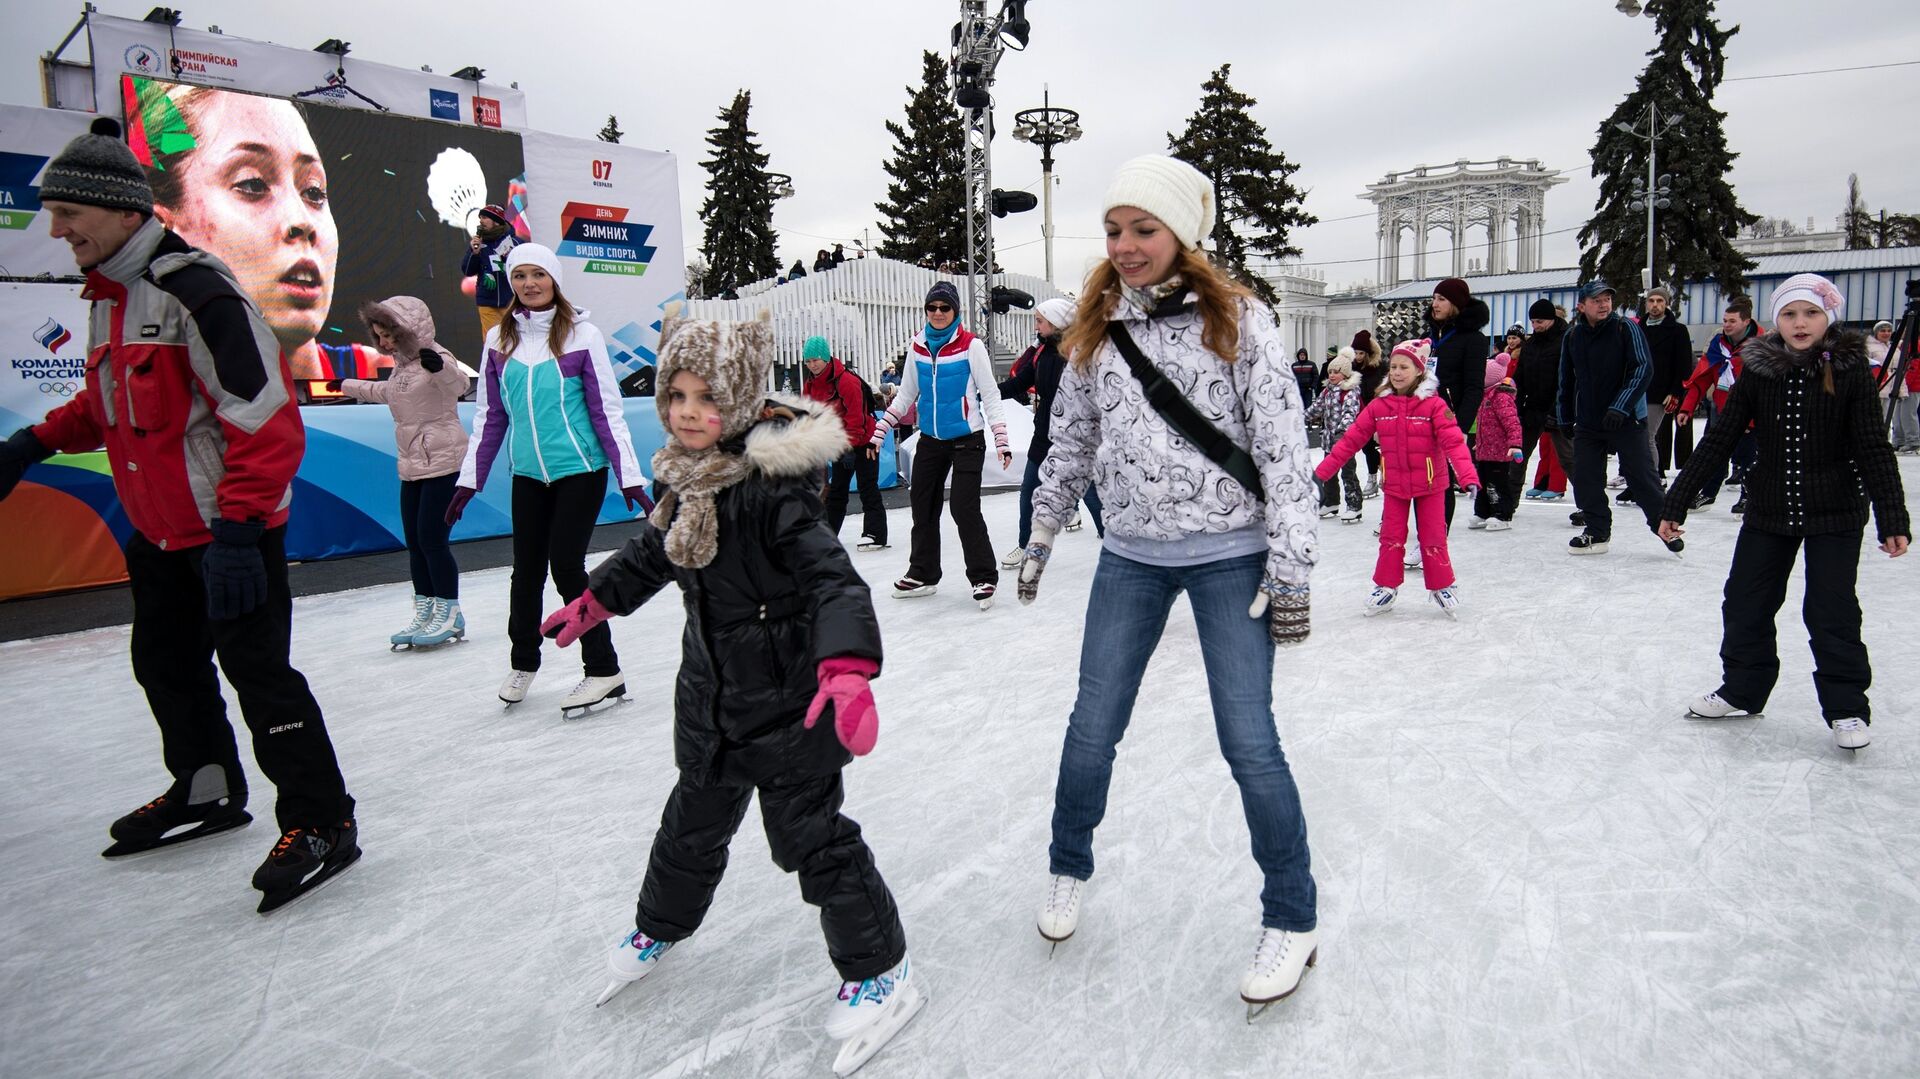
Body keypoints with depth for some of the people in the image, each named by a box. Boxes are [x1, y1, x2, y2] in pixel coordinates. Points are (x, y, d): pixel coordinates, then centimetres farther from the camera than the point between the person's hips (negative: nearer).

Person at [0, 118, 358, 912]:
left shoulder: (196, 290, -20)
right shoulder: (108, 295, 11)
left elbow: (266, 418, -26)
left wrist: (235, 531, -28)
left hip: (233, 530, -10)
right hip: (159, 529, 10)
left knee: (256, 671, -7)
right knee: (165, 664, 19)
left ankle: (321, 822, 4)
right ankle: (206, 791, 38)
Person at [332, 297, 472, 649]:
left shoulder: (434, 357, -11)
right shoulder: (402, 364, 15)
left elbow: (459, 384, -32)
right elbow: (386, 392, 36)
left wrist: (439, 367, -53)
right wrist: (348, 386, 50)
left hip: (444, 461, -9)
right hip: (412, 465, 9)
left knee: (432, 538, -8)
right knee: (414, 541, 8)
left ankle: (449, 613, 5)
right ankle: (424, 612, 16)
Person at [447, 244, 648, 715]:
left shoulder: (581, 335, -6)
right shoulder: (500, 340, 6)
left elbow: (607, 410, -6)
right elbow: (490, 416, 10)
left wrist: (629, 477, -9)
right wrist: (469, 480, 10)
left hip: (581, 470, -4)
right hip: (528, 475, 4)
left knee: (566, 566, -6)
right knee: (527, 570, 11)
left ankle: (603, 670, 6)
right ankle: (523, 662, 33)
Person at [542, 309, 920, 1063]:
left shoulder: (775, 487, -25)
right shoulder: (688, 477, 0)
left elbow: (834, 581, -32)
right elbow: (654, 551, 19)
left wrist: (846, 669, -46)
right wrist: (593, 603, 28)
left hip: (788, 702, -7)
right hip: (711, 695, 7)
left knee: (811, 836, 3)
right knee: (695, 820, 26)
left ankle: (880, 970, 24)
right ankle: (660, 926, 53)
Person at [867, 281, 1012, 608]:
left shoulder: (971, 346, -9)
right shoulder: (918, 346, 5)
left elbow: (990, 395, -8)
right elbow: (905, 396, 13)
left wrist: (1001, 441, -15)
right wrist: (878, 433, 10)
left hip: (967, 440, -5)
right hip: (930, 440, 5)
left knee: (965, 510, -10)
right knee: (923, 508, 10)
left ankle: (984, 577, 6)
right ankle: (923, 574, 25)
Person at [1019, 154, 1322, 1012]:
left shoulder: (1237, 322, -7)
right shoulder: (1095, 331, 5)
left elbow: (1283, 448, -9)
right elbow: (1070, 443, 15)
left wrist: (1290, 569, -12)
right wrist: (1042, 537, 19)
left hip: (1229, 555, -3)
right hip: (1131, 555, 4)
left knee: (1248, 741, -1)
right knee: (1092, 729, 9)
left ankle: (1291, 920, 20)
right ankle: (1069, 869, 35)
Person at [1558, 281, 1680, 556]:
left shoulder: (1626, 328, -8)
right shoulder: (1572, 337, 4)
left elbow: (1643, 368, -14)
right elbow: (1566, 380, 14)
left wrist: (1620, 407, -23)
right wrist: (1565, 418, 15)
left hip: (1627, 420, -4)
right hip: (1587, 424, 4)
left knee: (1641, 476, -1)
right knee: (1586, 480, 3)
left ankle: (1664, 526, 17)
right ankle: (1597, 532, 17)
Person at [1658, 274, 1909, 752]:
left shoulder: (1849, 371, -8)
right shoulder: (1758, 372, -4)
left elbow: (1874, 451, -8)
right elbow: (1718, 440, -3)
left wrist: (1892, 520, -13)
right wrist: (1676, 503, -6)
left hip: (1835, 515, -2)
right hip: (1768, 511, 3)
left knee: (1831, 610, 0)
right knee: (1744, 604, 8)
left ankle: (1847, 708, 16)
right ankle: (1742, 689, 26)